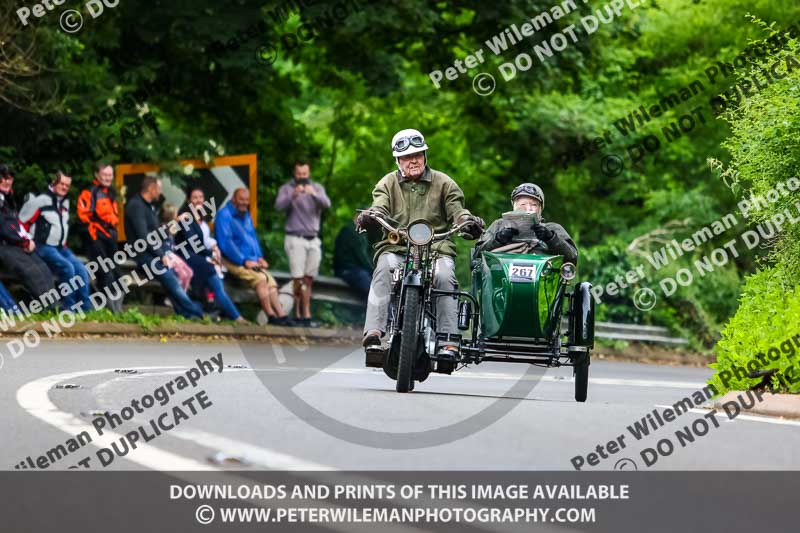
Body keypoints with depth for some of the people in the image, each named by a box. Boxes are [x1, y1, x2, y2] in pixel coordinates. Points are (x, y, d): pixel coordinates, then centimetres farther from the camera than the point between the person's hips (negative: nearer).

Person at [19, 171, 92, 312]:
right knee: (67, 268, -26)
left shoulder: (65, 202, 15)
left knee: (81, 270, -10)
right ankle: (70, 309, -21)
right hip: (44, 247, -8)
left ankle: (86, 308, -8)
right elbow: (22, 222, -8)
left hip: (61, 247, 8)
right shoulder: (41, 200, -10)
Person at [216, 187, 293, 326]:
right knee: (260, 278, -26)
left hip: (250, 261, 8)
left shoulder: (246, 215, 20)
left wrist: (259, 257, 10)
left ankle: (281, 315, -16)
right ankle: (271, 315, -25)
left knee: (271, 281, -10)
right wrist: (244, 261, -18)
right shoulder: (224, 215, -7)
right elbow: (226, 243, -16)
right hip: (233, 261, -8)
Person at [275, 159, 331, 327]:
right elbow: (279, 205, -16)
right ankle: (300, 314, -4)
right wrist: (293, 195, -33)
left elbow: (326, 204, -9)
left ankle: (304, 315, 6)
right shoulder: (286, 188, 3)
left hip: (313, 239, 3)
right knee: (298, 279, -10)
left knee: (308, 279, 4)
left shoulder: (317, 188, 11)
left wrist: (314, 194, -28)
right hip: (295, 239, -3)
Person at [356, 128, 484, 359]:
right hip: (395, 247, 0)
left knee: (444, 277, -31)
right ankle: (373, 334, -43)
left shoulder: (444, 183, 14)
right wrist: (369, 217, -29)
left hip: (436, 247, 0)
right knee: (384, 270, -32)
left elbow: (456, 210, 3)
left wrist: (467, 220, -22)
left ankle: (449, 342, -35)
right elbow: (380, 207, -3)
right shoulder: (388, 183, 14)